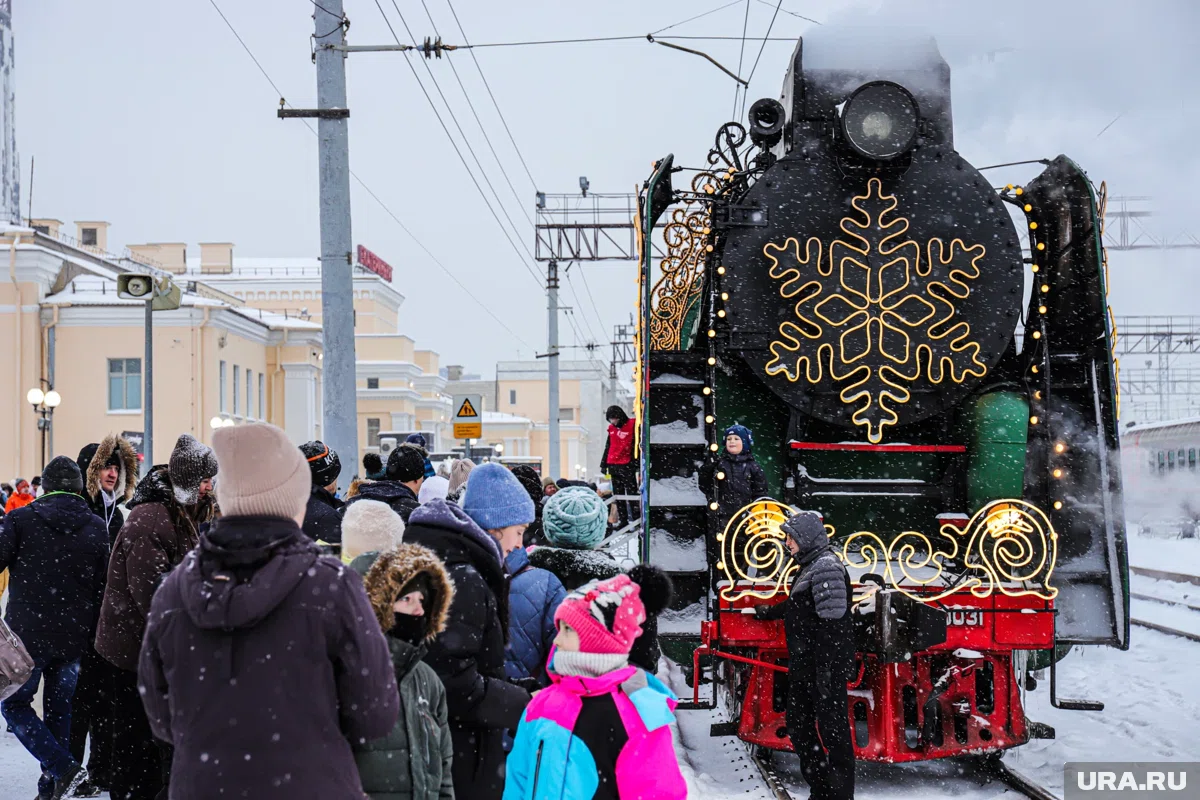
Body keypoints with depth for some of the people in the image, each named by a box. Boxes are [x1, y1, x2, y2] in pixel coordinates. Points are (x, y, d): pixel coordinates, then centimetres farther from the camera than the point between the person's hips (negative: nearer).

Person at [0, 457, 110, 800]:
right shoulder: (97, 528, 4)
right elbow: (104, 587, 8)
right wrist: (92, 632, 16)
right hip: (73, 638, 4)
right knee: (58, 710, 14)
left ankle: (64, 768, -9)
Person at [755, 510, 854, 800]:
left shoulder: (827, 567, -16)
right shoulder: (809, 567, 15)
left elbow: (832, 623, -22)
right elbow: (796, 605, 34)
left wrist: (826, 669, -26)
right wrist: (768, 612, 51)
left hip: (825, 665, -11)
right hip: (804, 667, 11)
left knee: (833, 731, -6)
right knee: (799, 728, 15)